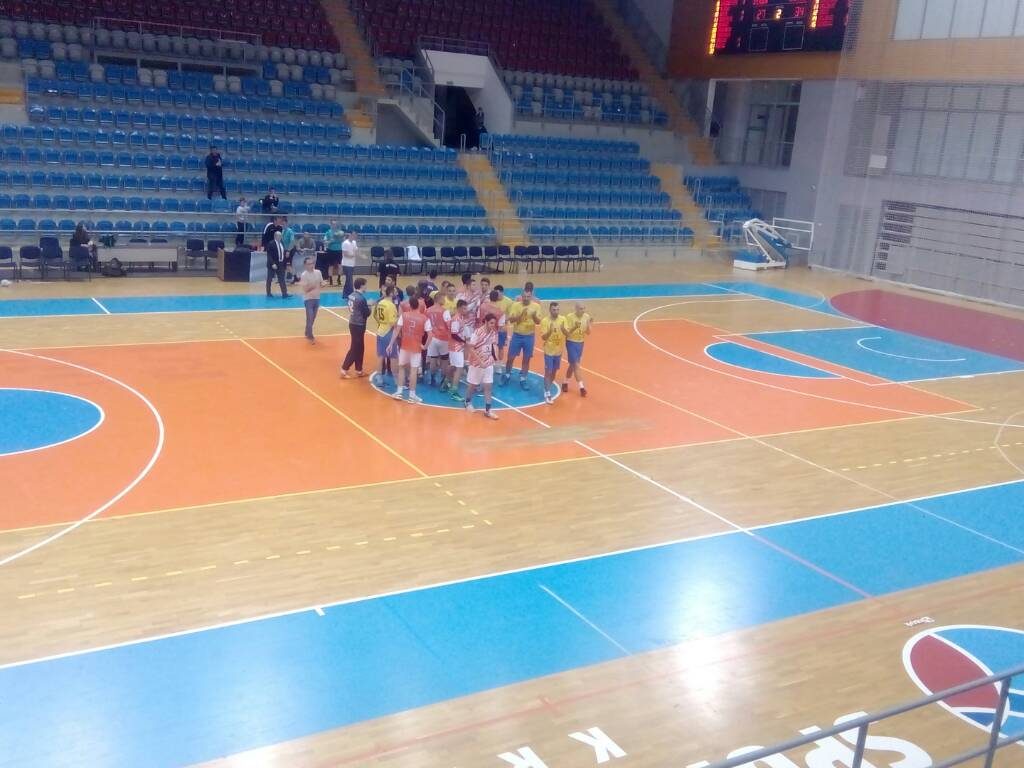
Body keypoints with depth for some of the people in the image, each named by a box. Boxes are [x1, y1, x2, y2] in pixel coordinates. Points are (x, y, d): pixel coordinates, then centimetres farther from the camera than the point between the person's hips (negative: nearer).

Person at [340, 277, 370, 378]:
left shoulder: (351, 295, 5)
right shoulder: (361, 298, -20)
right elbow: (366, 313, -14)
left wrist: (366, 305, 13)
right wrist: (369, 307, 5)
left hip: (352, 323, 9)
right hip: (359, 325, -9)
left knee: (359, 348, 17)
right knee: (355, 349, 0)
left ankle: (359, 370, 25)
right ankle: (344, 369, 3)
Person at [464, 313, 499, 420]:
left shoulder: (494, 333, -4)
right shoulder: (478, 332, -20)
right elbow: (470, 348, -20)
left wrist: (493, 357, -2)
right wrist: (480, 361, -23)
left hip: (488, 364, 4)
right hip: (476, 363, -4)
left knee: (488, 386, 2)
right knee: (472, 385, 13)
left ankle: (487, 410, 7)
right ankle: (468, 402, 38)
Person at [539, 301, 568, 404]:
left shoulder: (563, 319, -5)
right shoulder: (545, 321, -14)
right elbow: (543, 337, -16)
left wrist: (563, 329, -31)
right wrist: (550, 331, -34)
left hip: (558, 350, 4)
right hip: (549, 351, -4)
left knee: (554, 371, 15)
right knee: (548, 372, -2)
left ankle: (548, 388, 33)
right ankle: (547, 393, 3)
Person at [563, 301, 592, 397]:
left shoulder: (586, 317, -4)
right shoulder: (570, 317, -18)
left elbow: (588, 333, 1)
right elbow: (566, 333, -18)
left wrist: (589, 325, -17)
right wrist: (574, 327, -34)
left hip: (580, 343, 6)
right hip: (571, 343, -6)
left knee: (573, 365, 16)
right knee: (576, 365, -8)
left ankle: (565, 383, 33)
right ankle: (581, 387, -7)